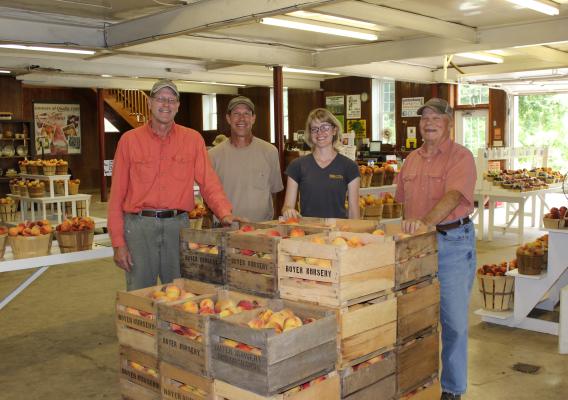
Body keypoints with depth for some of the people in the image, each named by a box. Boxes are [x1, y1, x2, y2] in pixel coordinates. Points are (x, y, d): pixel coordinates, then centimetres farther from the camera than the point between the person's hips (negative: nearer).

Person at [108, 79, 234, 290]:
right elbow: (117, 194, 2)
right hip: (139, 225, -1)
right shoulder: (130, 140, 2)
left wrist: (225, 213, -17)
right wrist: (118, 242, -3)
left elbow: (209, 183, 1)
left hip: (178, 225, 1)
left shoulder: (193, 139, 6)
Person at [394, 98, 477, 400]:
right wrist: (410, 228, 11)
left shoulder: (461, 157, -8)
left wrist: (427, 222, -39)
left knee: (454, 321, 1)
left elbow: (453, 196, -25)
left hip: (453, 242, -5)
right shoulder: (412, 159, 12)